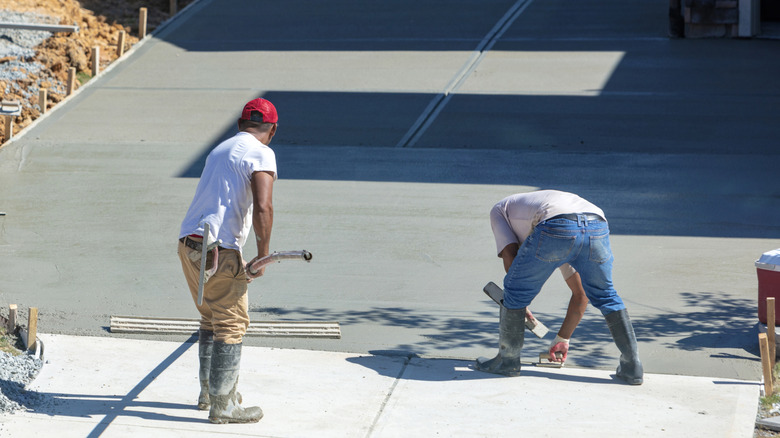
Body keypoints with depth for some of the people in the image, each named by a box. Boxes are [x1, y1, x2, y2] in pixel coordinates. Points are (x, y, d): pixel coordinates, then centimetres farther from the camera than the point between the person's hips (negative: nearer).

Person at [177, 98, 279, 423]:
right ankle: (222, 405, 3)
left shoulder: (219, 150, 21)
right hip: (220, 250, -8)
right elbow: (262, 208, -20)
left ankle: (209, 392, 31)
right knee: (232, 325, 1)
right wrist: (262, 257, -10)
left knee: (211, 319, 22)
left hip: (188, 244, 8)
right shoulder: (261, 154, -5)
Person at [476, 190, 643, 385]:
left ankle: (507, 360, 28)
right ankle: (632, 365, 26)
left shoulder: (500, 209, 36)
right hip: (598, 225, 6)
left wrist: (521, 307, 28)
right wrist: (563, 339, 52)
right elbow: (580, 295, 44)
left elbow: (509, 257, 17)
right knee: (604, 295, 27)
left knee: (516, 290, 17)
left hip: (557, 227, -5)